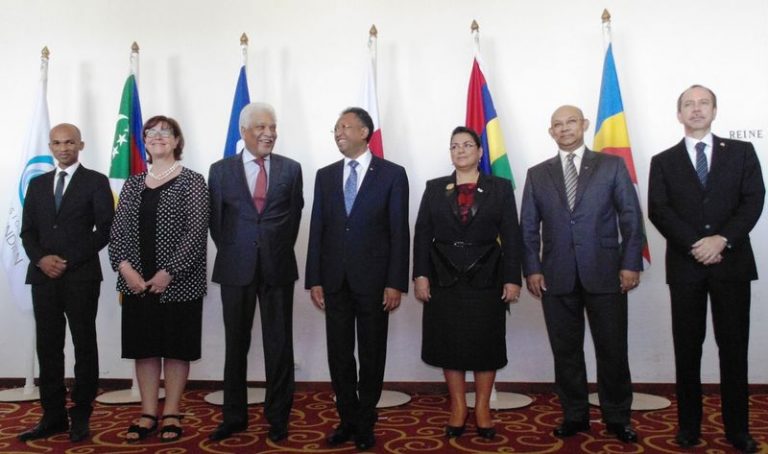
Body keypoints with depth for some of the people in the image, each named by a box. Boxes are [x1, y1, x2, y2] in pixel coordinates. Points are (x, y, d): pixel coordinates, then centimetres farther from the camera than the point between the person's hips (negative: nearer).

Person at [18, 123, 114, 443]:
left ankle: (81, 417, 10)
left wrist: (68, 261, -11)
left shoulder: (96, 182, 2)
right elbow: (27, 231, 13)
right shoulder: (37, 184, 16)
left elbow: (104, 229, -5)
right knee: (48, 347, 5)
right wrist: (41, 259, -7)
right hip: (44, 277, 4)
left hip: (81, 276, -4)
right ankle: (53, 416, 13)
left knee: (84, 346, 2)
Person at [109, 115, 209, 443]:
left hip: (178, 282, -4)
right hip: (137, 282, 4)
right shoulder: (133, 184, 11)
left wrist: (168, 273, -16)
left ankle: (171, 414, 16)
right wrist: (125, 268, -10)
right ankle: (148, 414, 19)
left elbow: (197, 233, -11)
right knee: (144, 347, 9)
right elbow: (118, 230, 7)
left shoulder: (192, 182, -3)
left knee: (176, 347, 5)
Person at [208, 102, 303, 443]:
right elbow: (215, 220, 7)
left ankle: (278, 417, 17)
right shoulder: (221, 170, 2)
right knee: (236, 344, 10)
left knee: (279, 345, 5)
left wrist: (280, 251, 8)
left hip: (278, 268, 0)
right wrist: (232, 254, 7)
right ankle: (234, 416, 22)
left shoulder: (290, 169, 4)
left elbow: (294, 215, 10)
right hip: (236, 269, 0)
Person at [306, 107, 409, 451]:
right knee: (339, 354, 8)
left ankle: (365, 424, 22)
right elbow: (317, 230, 7)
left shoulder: (392, 174, -1)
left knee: (371, 354, 7)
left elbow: (399, 232, -5)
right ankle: (347, 420, 23)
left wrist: (396, 283, -10)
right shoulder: (325, 176, 10)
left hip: (373, 280, -3)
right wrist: (314, 280, 1)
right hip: (335, 280, 3)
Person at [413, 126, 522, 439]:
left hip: (486, 278, -1)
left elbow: (511, 237, 0)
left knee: (485, 343, 5)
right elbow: (422, 234, 3)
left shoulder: (500, 188, 5)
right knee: (449, 343, 5)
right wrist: (421, 275, -6)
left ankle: (483, 408, 19)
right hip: (444, 278, 1)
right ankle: (458, 407, 18)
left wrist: (512, 279, -6)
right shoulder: (434, 189, 8)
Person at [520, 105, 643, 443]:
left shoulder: (612, 165, 6)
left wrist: (631, 263, -6)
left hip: (604, 273, -1)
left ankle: (617, 418, 21)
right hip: (557, 276, 2)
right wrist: (531, 269, -1)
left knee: (612, 350, 5)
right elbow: (529, 226, 8)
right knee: (566, 351, 9)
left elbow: (631, 217, 2)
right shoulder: (537, 174, 11)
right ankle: (574, 415, 22)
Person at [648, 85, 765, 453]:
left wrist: (722, 239, -14)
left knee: (734, 348, 4)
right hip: (685, 265, 0)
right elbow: (658, 211, -2)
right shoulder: (664, 161, 8)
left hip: (732, 262, 0)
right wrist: (695, 245, -14)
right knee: (687, 349, 5)